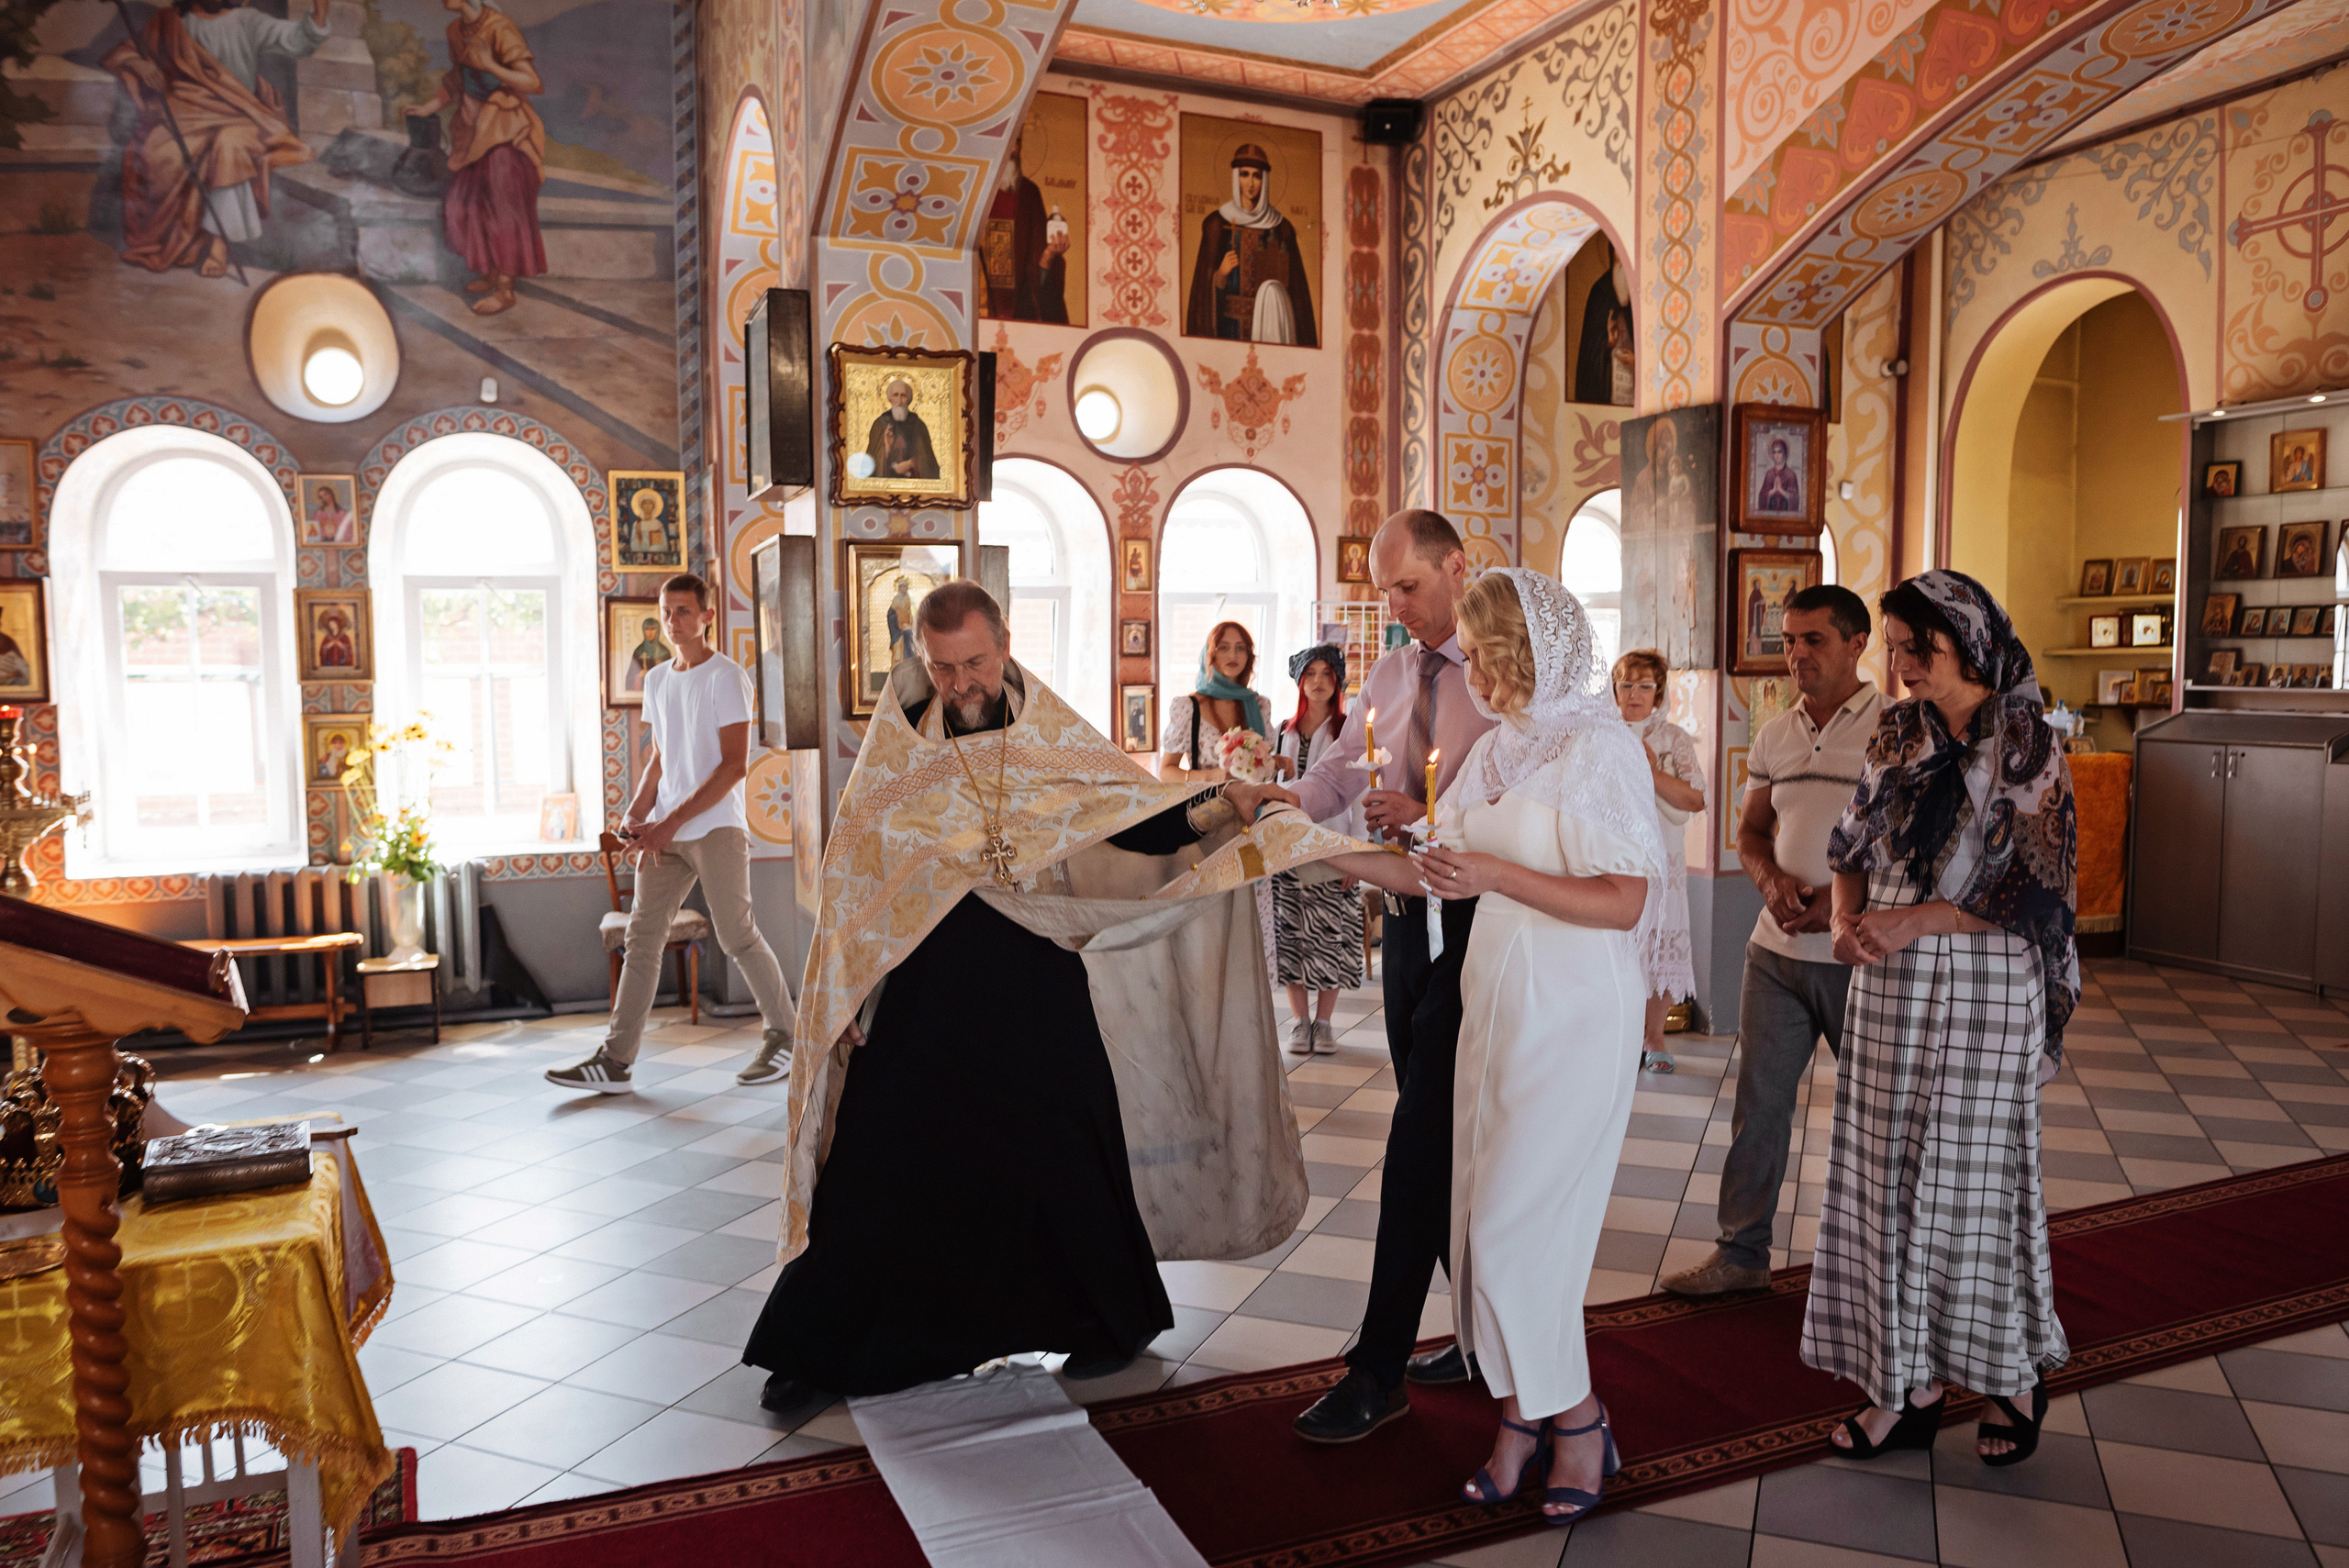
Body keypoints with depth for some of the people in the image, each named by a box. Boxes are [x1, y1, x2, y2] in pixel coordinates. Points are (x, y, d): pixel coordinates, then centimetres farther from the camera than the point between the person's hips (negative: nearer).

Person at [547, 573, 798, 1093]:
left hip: (716, 828, -6)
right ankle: (615, 1060, 1)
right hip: (665, 832, 6)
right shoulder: (656, 679, 16)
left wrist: (671, 823, -15)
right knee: (642, 937, 1)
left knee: (737, 935, -3)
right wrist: (636, 814, 3)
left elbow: (735, 765, -13)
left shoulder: (727, 677, -7)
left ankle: (783, 1036, 15)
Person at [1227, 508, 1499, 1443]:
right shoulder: (1389, 675, 13)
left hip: (1473, 923, -8)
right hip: (1409, 916, 8)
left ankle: (1379, 1373, 2)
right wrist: (1278, 797, -8)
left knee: (1419, 1141, -7)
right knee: (1442, 1138, 15)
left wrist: (1432, 816, -25)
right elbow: (1340, 773, 11)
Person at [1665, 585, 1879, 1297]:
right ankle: (1742, 1251, 18)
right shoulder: (1774, 735, 10)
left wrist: (1846, 895, -20)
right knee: (1759, 1099, 8)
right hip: (1776, 951, 5)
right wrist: (1771, 877, -6)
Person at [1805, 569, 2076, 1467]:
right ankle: (1909, 1387, 19)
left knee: (1974, 1182, 5)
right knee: (1890, 1181, 7)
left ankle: (2011, 1379, 27)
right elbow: (1853, 844, 15)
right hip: (1888, 989, 5)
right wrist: (1847, 919, -4)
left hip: (1982, 993, -5)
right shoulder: (1897, 734, 8)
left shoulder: (2025, 745, -8)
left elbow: (2040, 885, -13)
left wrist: (1916, 921, -18)